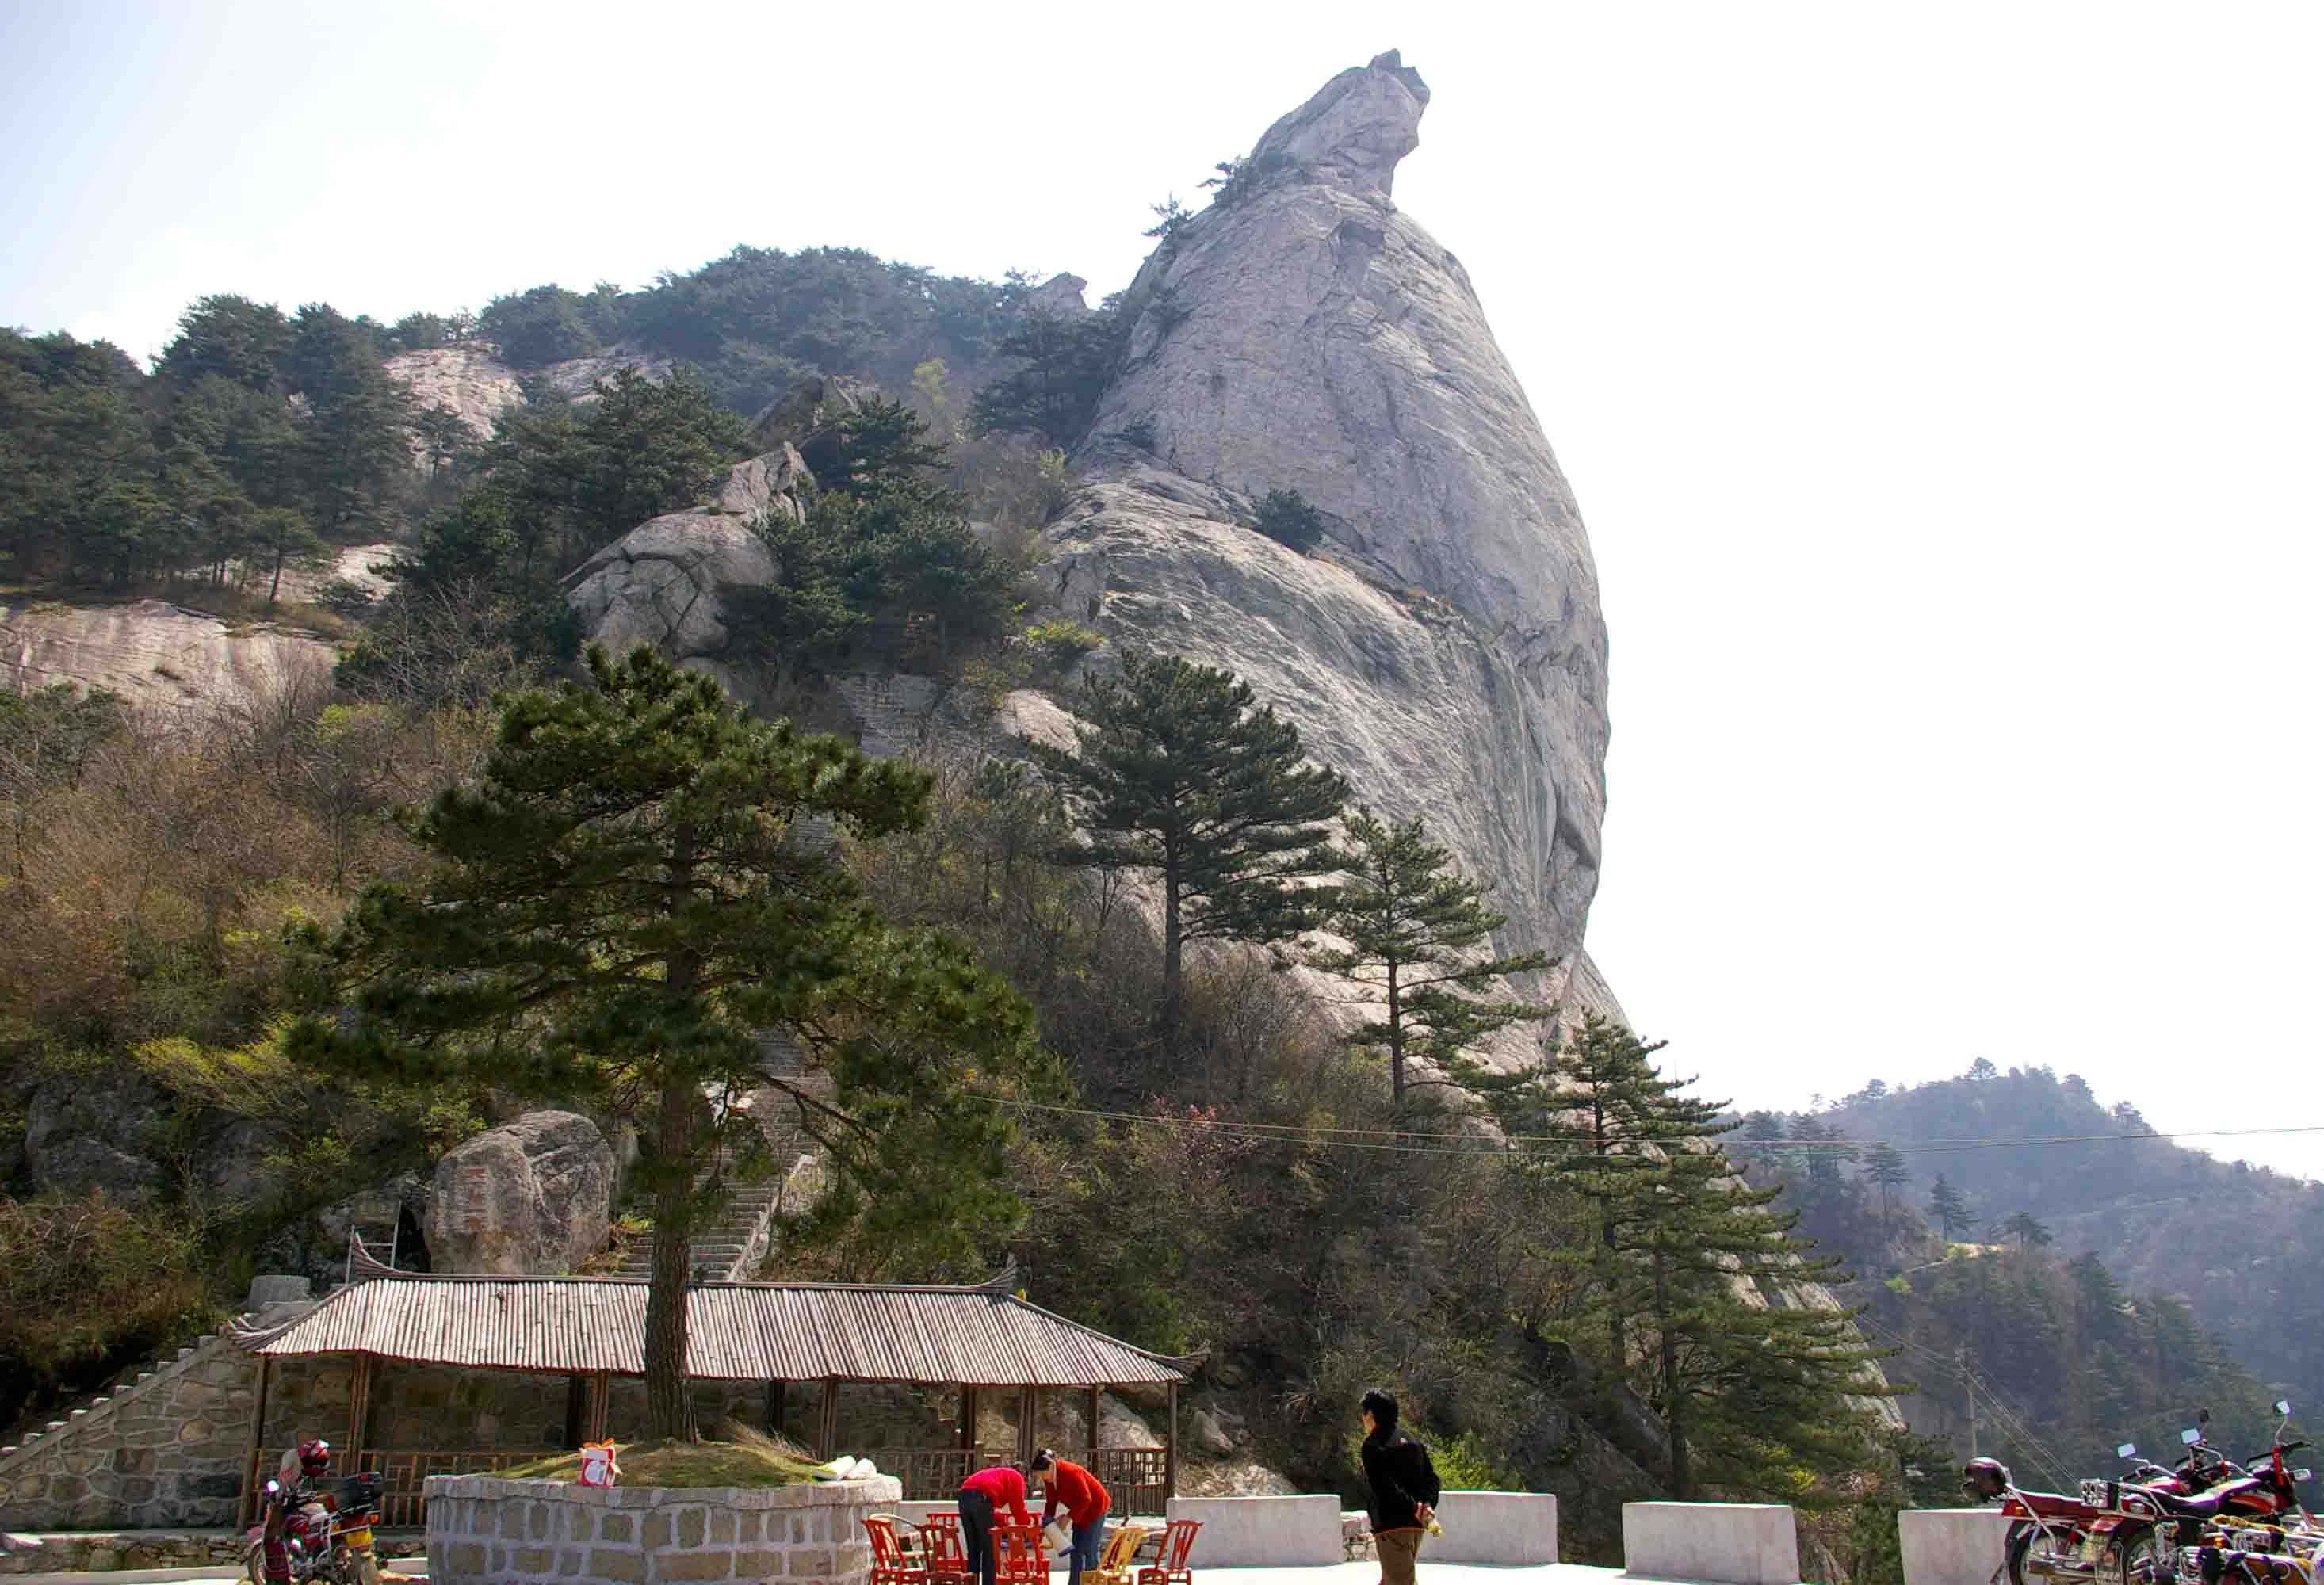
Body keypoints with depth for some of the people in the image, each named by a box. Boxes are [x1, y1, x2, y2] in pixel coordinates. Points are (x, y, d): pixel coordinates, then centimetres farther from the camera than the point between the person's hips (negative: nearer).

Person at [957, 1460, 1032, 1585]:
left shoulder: (993, 1473, 38)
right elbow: (1018, 1507, 12)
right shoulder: (1016, 1477, 19)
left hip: (964, 1496, 7)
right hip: (981, 1498, -7)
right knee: (989, 1551, 3)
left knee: (973, 1550, 15)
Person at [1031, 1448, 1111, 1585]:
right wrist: (1047, 1518, -13)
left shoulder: (1071, 1472, -31)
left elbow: (1085, 1499, -28)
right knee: (1075, 1549, 6)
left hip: (1095, 1506, -8)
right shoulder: (1049, 1478, -6)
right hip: (1081, 1511, 8)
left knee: (1090, 1549, -9)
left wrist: (1068, 1517, -27)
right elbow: (1052, 1501, 3)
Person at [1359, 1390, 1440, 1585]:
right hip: (1417, 1526, 8)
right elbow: (1432, 1479, 7)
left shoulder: (1373, 1445, -9)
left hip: (1392, 1526, -8)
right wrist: (1428, 1505, -7)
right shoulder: (1412, 1443, 15)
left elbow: (1386, 1487, -20)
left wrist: (1414, 1507, -18)